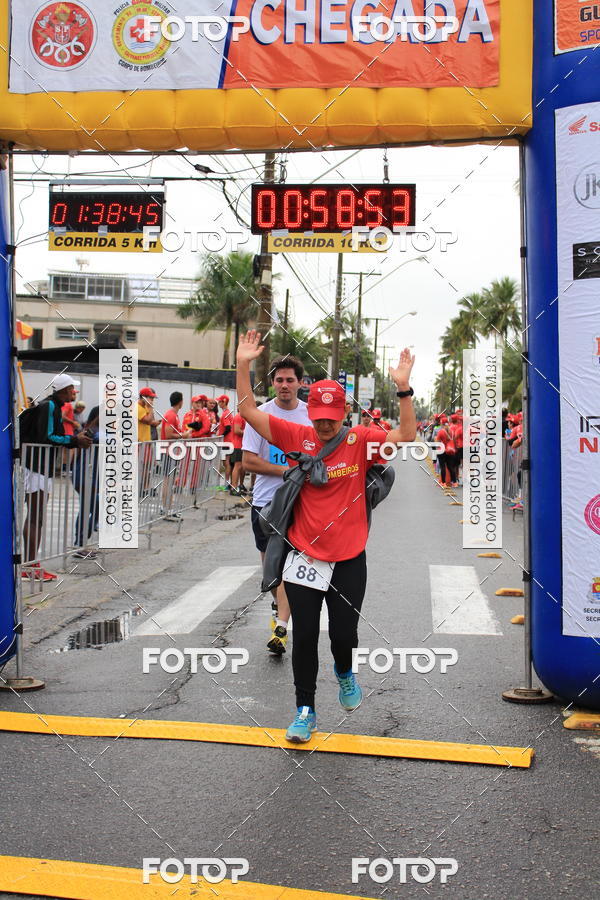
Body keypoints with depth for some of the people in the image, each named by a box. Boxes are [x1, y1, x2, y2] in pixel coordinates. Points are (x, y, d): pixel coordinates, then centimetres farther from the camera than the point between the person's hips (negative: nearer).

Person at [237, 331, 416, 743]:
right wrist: (244, 365, -14)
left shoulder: (360, 440, -3)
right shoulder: (297, 436, -1)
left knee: (344, 634, 4)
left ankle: (344, 671, 41)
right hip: (304, 558, 1)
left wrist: (404, 389, -23)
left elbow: (407, 436, -13)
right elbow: (250, 412, -4)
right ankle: (305, 710, 22)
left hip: (349, 560, -1)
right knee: (304, 636, 5)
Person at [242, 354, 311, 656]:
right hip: (265, 500, 1)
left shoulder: (312, 415, 2)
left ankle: (281, 627, -7)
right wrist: (286, 470, -16)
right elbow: (248, 461, -8)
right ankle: (280, 605, 40)